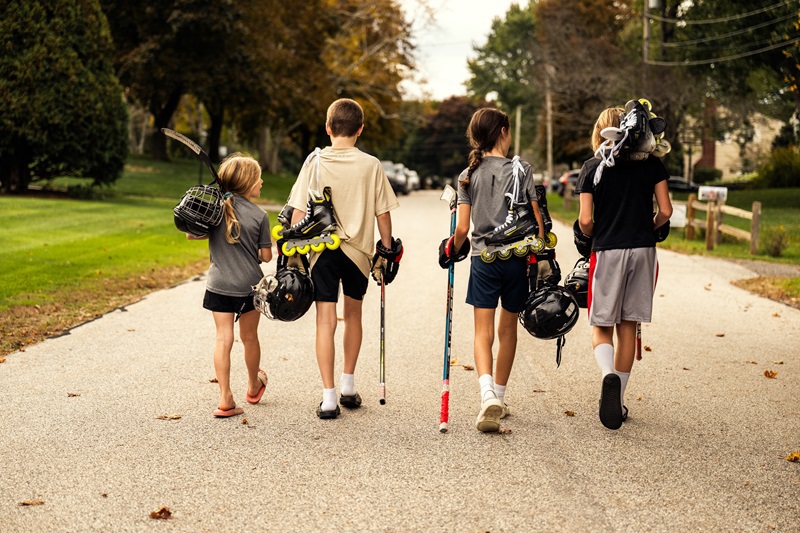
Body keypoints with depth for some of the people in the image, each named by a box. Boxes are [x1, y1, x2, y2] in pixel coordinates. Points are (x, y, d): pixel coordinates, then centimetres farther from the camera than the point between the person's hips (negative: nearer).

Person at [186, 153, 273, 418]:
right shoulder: (259, 215, -9)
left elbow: (190, 234, 2)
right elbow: (266, 256, -5)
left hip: (219, 285, 1)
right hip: (250, 285, -1)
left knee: (223, 338, 1)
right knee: (249, 337, 16)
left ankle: (225, 399, -4)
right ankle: (253, 386, 38)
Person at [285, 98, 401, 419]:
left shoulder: (315, 164, -5)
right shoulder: (371, 166, -3)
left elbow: (299, 213, -7)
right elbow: (383, 213, 1)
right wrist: (387, 249, 12)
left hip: (321, 250, -1)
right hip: (358, 250, 2)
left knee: (326, 321, -1)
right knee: (353, 315, 21)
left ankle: (329, 397, -6)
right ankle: (348, 386, 29)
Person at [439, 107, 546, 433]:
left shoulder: (469, 175, 1)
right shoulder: (520, 169, -3)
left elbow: (462, 228, -2)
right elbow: (537, 221, -4)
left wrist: (452, 249, 17)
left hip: (483, 259, 0)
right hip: (517, 259, 0)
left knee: (483, 332, -2)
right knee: (507, 329, 14)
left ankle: (488, 396, -23)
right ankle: (499, 398, 24)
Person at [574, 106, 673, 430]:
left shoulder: (592, 168, 0)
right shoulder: (651, 164, 4)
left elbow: (585, 220, -7)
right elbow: (665, 211, -1)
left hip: (606, 252, -2)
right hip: (643, 251, 2)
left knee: (601, 326, 6)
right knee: (628, 327, 10)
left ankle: (609, 375, -24)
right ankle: (617, 399, 15)